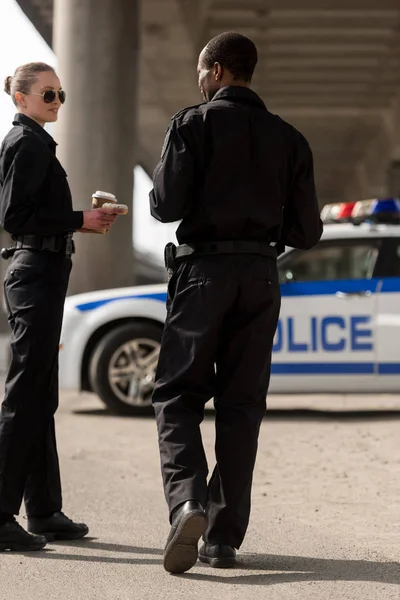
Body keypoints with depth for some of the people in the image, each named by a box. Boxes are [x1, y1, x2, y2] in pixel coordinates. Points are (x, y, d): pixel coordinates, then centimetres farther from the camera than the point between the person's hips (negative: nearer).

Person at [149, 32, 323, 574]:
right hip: (261, 276, 4)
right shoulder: (289, 138, 10)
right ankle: (224, 537, 6)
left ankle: (187, 500, -21)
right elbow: (307, 232, 7)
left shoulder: (193, 123, -2)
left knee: (177, 394, 3)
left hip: (204, 270, -3)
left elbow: (166, 206, -11)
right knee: (241, 406, 7)